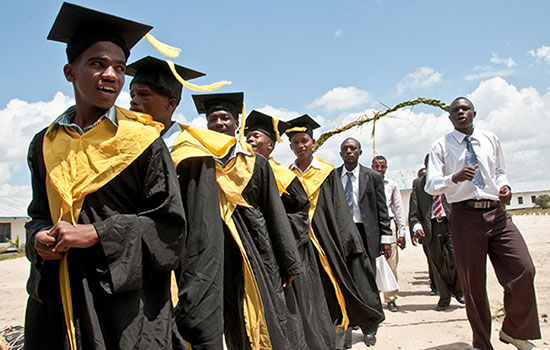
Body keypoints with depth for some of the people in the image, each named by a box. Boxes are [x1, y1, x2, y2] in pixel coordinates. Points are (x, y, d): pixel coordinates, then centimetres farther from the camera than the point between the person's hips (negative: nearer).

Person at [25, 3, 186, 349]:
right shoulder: (45, 144, 8)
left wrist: (97, 234, -16)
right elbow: (40, 213, 16)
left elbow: (170, 222, -8)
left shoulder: (141, 139, -5)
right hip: (57, 295, 4)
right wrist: (39, 238, -7)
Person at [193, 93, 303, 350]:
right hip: (219, 257, 1)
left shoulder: (256, 164, 6)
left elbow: (275, 214, 5)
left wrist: (289, 264, 2)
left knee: (267, 328, 1)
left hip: (258, 255, 0)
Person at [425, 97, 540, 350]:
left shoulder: (491, 140, 14)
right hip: (464, 216, -3)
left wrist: (504, 185, 4)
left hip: (496, 212, 3)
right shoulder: (441, 146, 3)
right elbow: (431, 186, -4)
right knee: (472, 282, 3)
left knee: (523, 269, -12)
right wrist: (455, 178, -23)